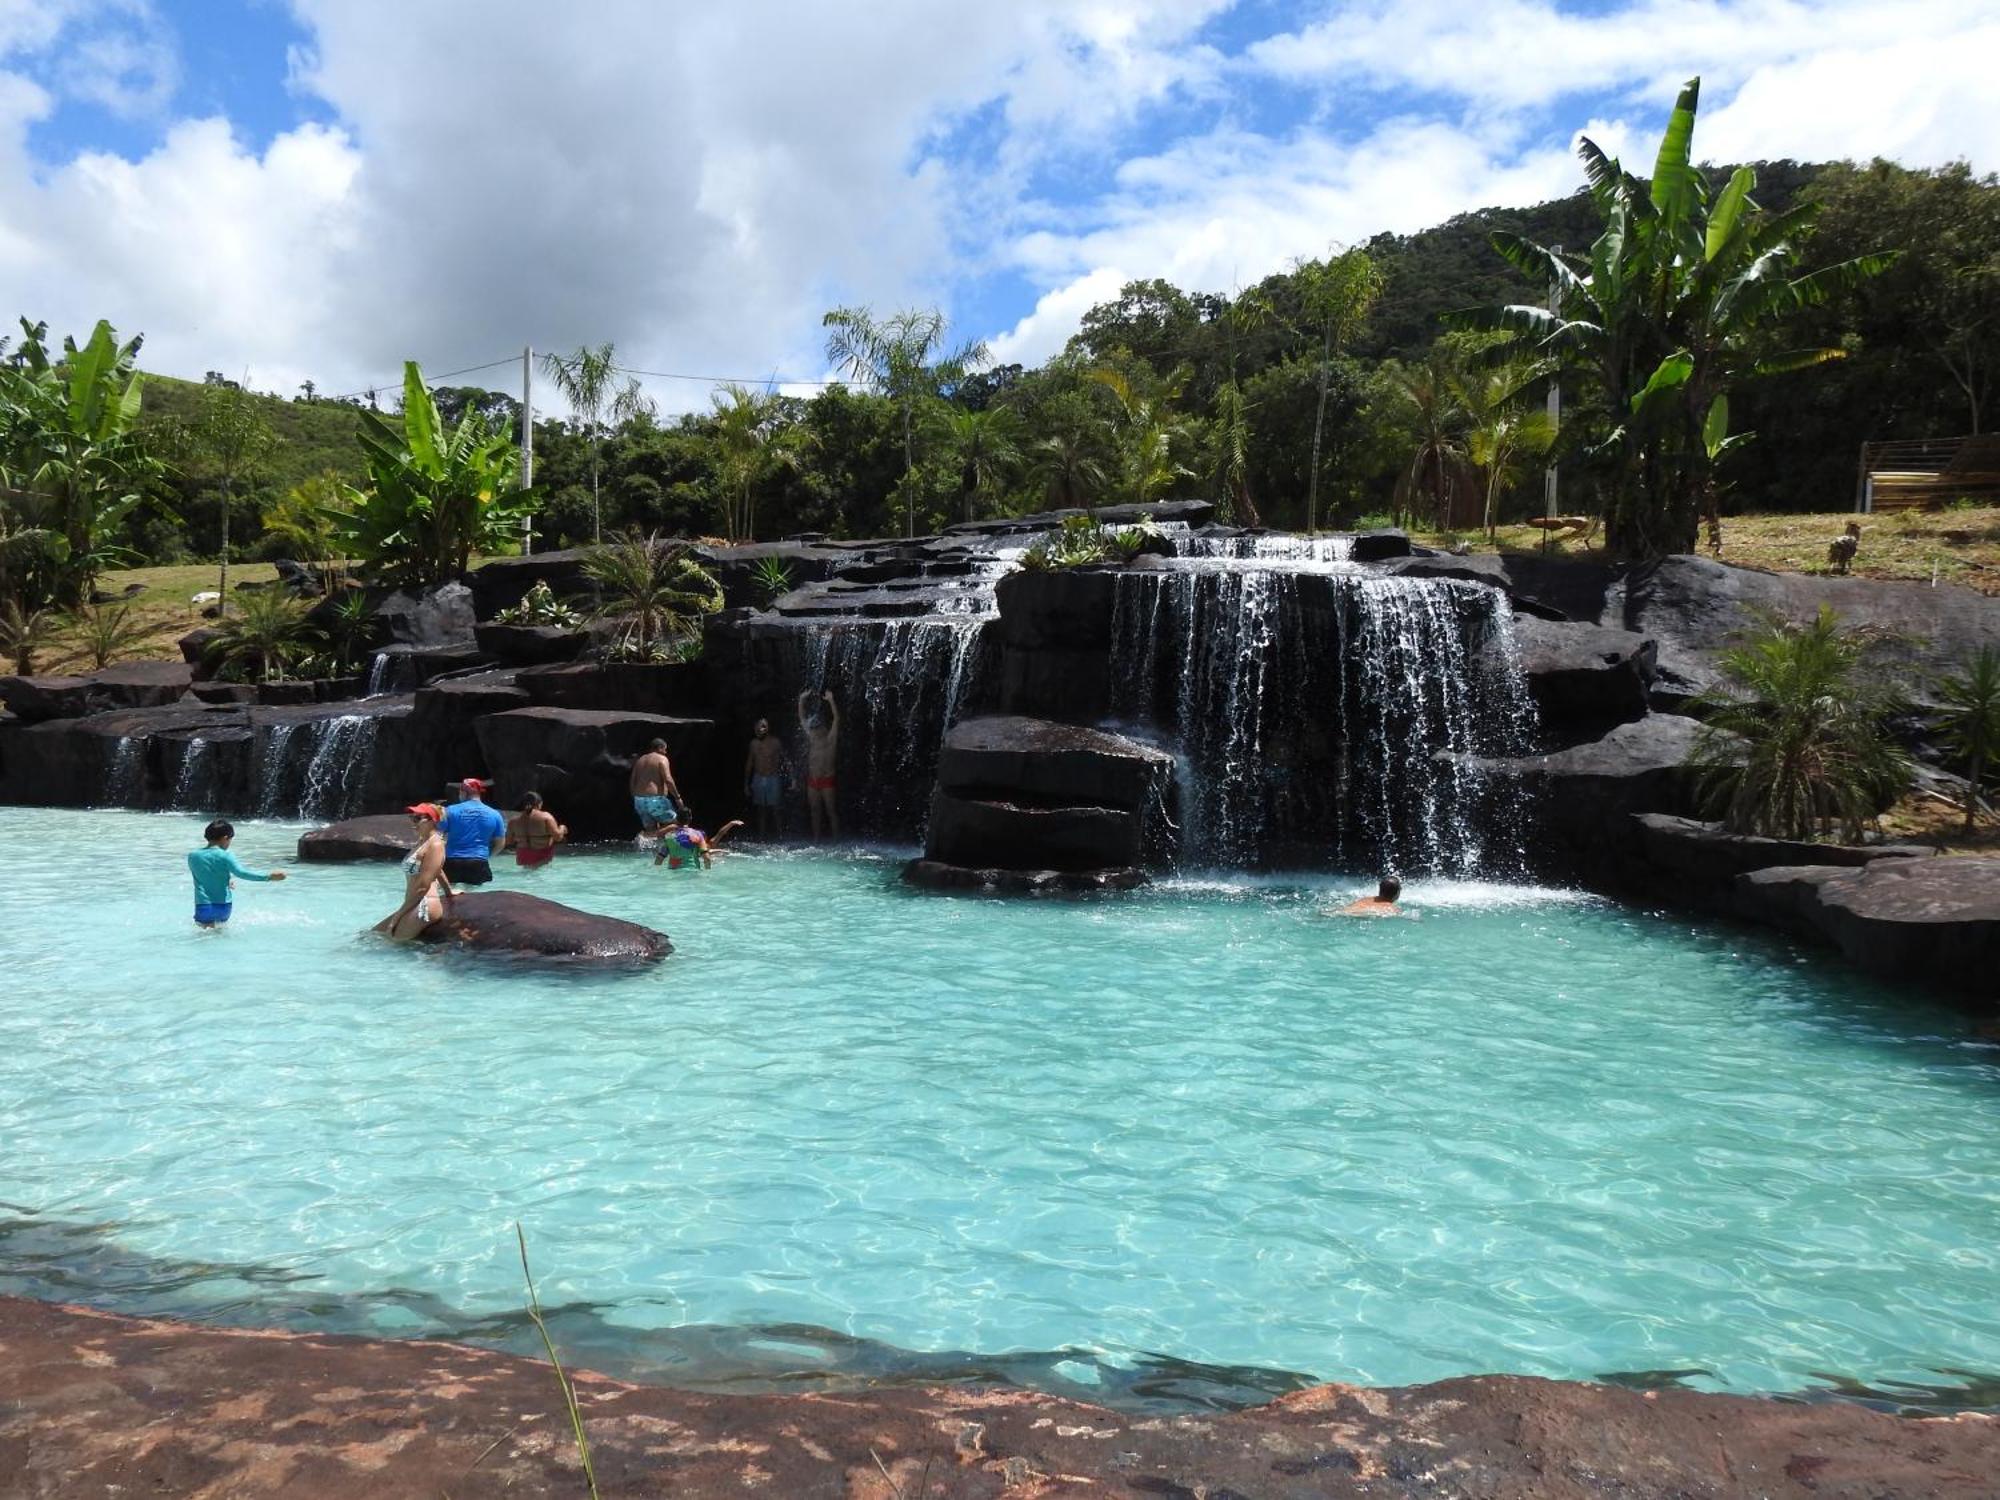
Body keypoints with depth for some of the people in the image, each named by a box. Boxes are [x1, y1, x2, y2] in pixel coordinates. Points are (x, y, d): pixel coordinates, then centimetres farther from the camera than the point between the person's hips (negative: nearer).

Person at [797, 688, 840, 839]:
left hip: (826, 780, -6)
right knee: (815, 811, 9)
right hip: (812, 780, 6)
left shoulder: (830, 739, -5)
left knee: (831, 811, -3)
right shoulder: (811, 737, 9)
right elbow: (802, 717, 12)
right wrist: (802, 700, 0)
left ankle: (836, 840, 0)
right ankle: (816, 840, 15)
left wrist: (831, 701, -28)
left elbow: (836, 719, -17)